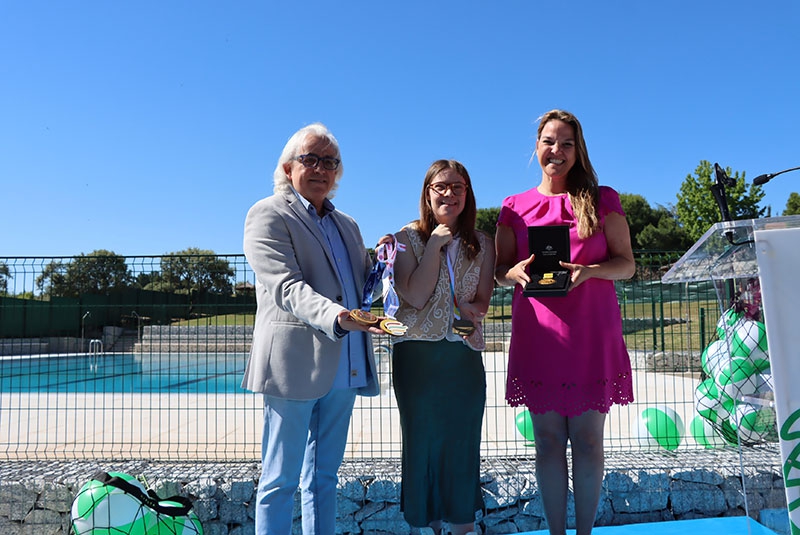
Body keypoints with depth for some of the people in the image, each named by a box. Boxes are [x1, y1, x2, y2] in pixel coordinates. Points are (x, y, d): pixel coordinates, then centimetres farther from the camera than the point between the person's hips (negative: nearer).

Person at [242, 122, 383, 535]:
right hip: (294, 365, -6)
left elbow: (364, 286, 22)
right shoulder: (268, 215, -2)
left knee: (324, 477, 16)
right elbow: (286, 287, -16)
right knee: (281, 479, 4)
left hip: (343, 369, 7)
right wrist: (336, 317, -32)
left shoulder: (346, 225, 20)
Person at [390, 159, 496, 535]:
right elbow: (415, 296, -11)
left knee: (463, 444, 7)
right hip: (417, 354, -2)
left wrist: (453, 304, -16)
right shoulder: (408, 239, 0)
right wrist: (435, 245, -12)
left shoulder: (481, 244, 7)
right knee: (422, 443, 7)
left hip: (464, 354, 2)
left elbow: (481, 302, 4)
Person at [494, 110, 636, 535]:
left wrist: (587, 270, -15)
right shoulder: (515, 207, 9)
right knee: (548, 440, 6)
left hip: (592, 336, -1)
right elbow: (499, 270, 11)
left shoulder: (602, 200, 7)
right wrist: (516, 272, -13)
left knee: (587, 439, 5)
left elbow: (626, 264, 4)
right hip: (538, 336, 1)